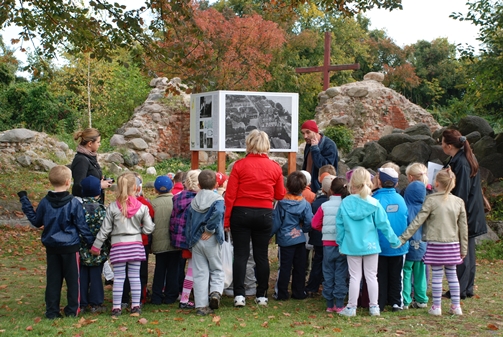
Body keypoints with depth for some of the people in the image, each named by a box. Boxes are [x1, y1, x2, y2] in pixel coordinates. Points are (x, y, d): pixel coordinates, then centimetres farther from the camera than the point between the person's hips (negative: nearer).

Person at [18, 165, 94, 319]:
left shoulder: (45, 202, -4)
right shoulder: (74, 203, -14)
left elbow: (36, 221, 10)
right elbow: (82, 226, -10)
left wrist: (24, 201, 18)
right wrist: (92, 242, 1)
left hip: (51, 247, 4)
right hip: (70, 247, -3)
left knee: (53, 279, 10)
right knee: (72, 279, 8)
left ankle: (52, 311, 12)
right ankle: (72, 310, 12)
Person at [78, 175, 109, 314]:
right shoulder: (100, 209, -12)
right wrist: (107, 247, -2)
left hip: (81, 249, 3)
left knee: (82, 275, 9)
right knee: (95, 275, 6)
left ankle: (82, 304, 13)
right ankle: (95, 304, 11)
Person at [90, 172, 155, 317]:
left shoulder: (113, 207, -5)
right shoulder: (142, 207, -3)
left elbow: (105, 229, -1)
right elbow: (148, 229, -1)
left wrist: (96, 246, 8)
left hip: (118, 245, -1)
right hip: (136, 245, 1)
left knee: (119, 278, 3)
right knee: (135, 276, 8)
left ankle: (116, 307, 6)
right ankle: (136, 306, 12)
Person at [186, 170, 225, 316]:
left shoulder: (193, 201, 8)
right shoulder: (218, 199, -5)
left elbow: (188, 223, 10)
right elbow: (217, 212, -27)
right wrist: (210, 230, -16)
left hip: (196, 241, 3)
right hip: (212, 240, -3)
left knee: (200, 273, 6)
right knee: (216, 270, 12)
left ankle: (201, 306, 3)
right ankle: (216, 291, -15)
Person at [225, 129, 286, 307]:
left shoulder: (240, 165, -7)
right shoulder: (274, 167, 0)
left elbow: (230, 194, -8)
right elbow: (280, 195, 5)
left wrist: (226, 219, -4)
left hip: (241, 213, -2)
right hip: (264, 214, 2)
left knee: (240, 254, 3)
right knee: (261, 255, 10)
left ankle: (239, 295, -1)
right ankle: (261, 295, 14)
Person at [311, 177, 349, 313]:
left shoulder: (324, 206, -3)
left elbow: (315, 224, -1)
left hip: (328, 244, 1)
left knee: (328, 274, 10)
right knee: (340, 275, 5)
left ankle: (330, 305, 14)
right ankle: (339, 305, 4)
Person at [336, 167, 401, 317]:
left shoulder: (345, 203, -6)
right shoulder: (374, 203, -8)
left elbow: (339, 225, -1)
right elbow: (383, 224, -5)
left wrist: (340, 242, 11)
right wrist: (394, 241, 4)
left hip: (352, 246, 0)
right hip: (370, 245, 0)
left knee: (354, 277, 8)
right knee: (371, 276, 9)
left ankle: (351, 307, 12)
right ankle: (374, 307, 13)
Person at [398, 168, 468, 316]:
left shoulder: (431, 200, -9)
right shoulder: (458, 202, 3)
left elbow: (417, 222, -11)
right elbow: (463, 227, 6)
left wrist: (402, 238, -7)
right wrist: (464, 248, 14)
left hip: (436, 244, -3)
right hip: (453, 244, 3)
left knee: (437, 275, 2)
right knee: (452, 274, 12)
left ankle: (436, 307, 7)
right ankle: (456, 306, 16)